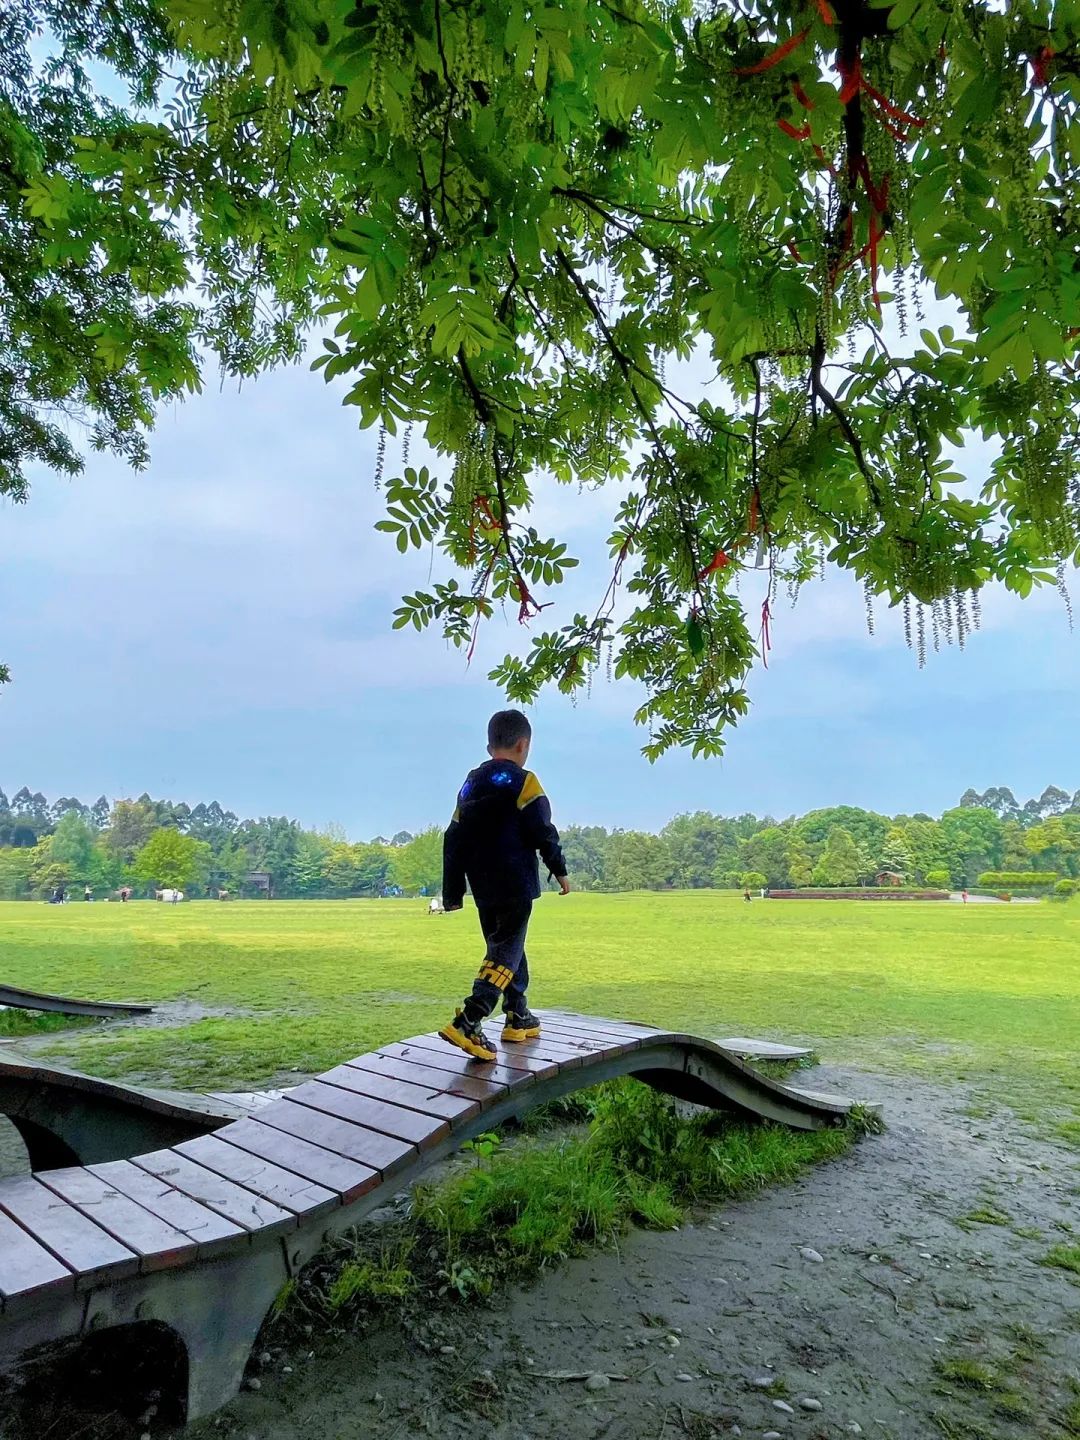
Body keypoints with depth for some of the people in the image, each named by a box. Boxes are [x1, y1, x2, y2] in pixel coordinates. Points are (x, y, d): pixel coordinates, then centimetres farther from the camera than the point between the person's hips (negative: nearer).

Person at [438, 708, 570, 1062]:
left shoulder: (470, 784, 12)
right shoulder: (522, 781, -7)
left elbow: (453, 839, 11)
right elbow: (543, 832, -11)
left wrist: (452, 891, 15)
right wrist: (559, 871, 3)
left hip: (483, 887, 7)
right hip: (515, 885, -7)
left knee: (505, 947, 19)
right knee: (506, 952, -7)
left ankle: (518, 1018, 26)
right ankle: (468, 1023, -19)